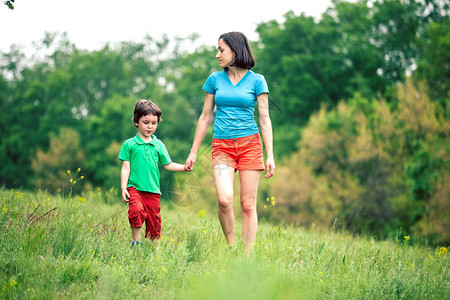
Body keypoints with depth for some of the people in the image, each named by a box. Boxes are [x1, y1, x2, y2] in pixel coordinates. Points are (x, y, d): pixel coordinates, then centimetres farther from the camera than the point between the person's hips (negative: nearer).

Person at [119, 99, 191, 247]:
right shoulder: (129, 144, 5)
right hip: (134, 188, -3)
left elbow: (167, 164, 13)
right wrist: (123, 188, -4)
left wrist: (183, 167, -3)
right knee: (137, 210, -28)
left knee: (154, 220, 2)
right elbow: (126, 167, 4)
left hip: (153, 190, 3)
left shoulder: (158, 145, 12)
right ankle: (136, 242, -16)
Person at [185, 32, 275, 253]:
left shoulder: (256, 81, 3)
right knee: (224, 199, -19)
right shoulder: (215, 79, 9)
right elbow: (205, 118, 14)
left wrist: (270, 156, -3)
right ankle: (231, 248, 0)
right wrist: (193, 152, 12)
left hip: (250, 144, -1)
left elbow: (264, 120, 3)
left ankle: (247, 256, 4)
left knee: (248, 205, -2)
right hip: (222, 146, 1)